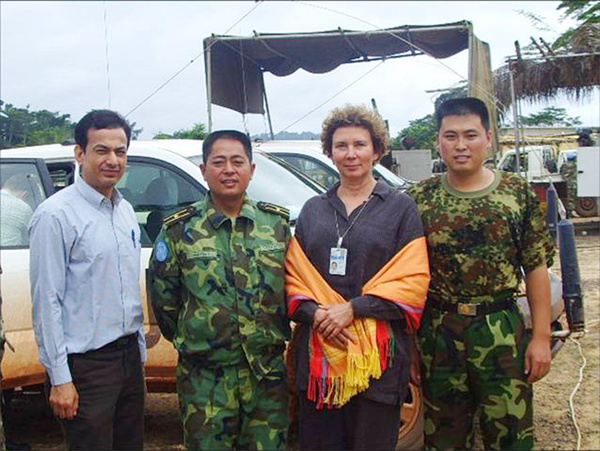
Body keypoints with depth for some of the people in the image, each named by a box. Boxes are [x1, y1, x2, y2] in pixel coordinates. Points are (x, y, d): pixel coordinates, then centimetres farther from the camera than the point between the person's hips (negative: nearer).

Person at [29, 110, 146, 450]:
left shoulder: (126, 210, 10)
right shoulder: (56, 215, -13)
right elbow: (47, 301, -15)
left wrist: (140, 351, 17)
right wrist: (60, 378, -16)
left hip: (129, 356, 7)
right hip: (86, 366, -7)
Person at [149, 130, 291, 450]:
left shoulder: (277, 223, 4)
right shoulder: (180, 229, -2)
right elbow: (162, 295, 4)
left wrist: (276, 337, 10)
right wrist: (189, 340, 8)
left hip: (268, 372, 2)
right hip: (205, 376, -2)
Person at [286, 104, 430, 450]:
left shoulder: (401, 207, 3)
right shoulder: (313, 210, 15)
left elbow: (412, 280, -6)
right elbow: (294, 276, 9)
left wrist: (352, 309, -15)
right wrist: (315, 313, -11)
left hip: (377, 356, -3)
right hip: (317, 355, 3)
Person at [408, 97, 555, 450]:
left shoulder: (519, 193, -1)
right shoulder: (419, 199, 0)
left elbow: (537, 269, 1)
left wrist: (541, 337, -3)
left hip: (502, 332, -1)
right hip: (437, 333, 1)